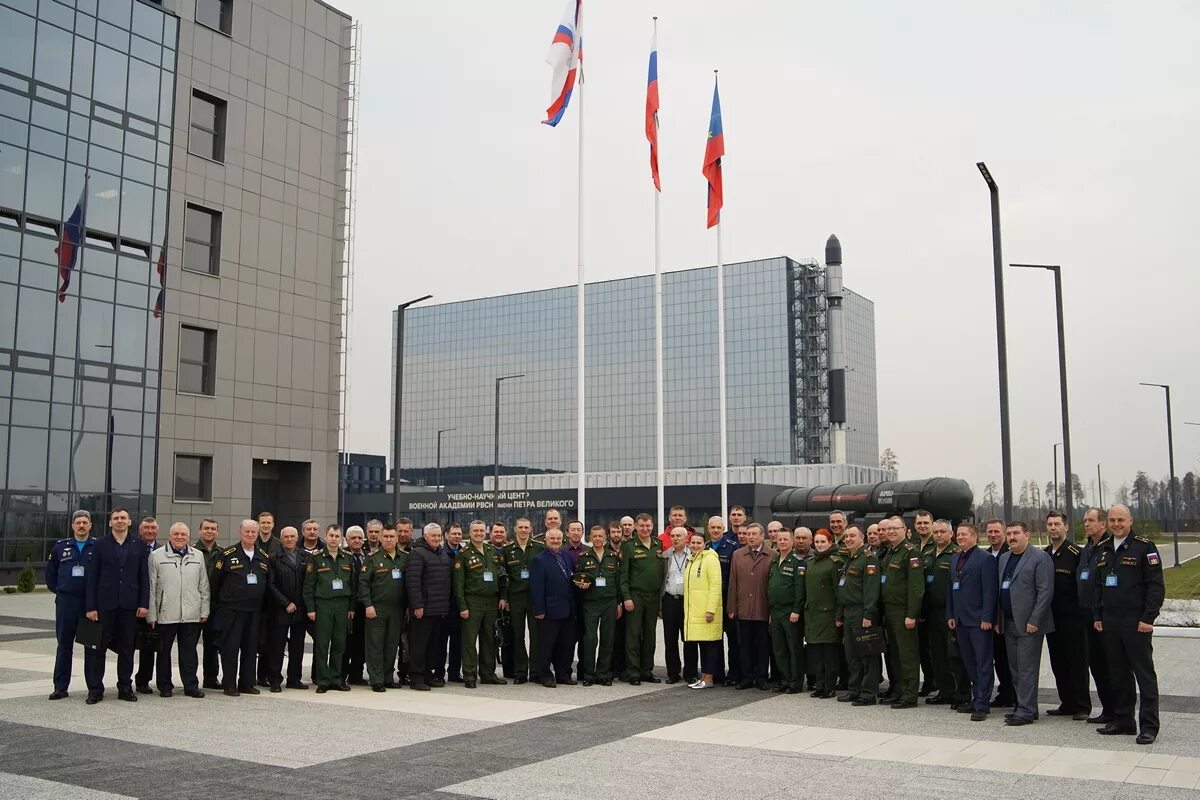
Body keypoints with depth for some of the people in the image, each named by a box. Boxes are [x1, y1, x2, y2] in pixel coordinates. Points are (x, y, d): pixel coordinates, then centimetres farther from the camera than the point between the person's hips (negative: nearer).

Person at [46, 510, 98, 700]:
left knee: (93, 645, 2)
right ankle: (60, 687, 13)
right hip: (66, 601, 2)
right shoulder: (60, 546, 9)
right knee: (64, 645, 7)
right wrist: (58, 590, 10)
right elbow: (50, 572, 17)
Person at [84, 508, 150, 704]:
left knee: (127, 649, 7)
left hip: (129, 605, 1)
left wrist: (144, 604, -2)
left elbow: (144, 578, 7)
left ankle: (125, 688, 15)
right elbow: (92, 578, 1)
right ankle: (95, 689, 10)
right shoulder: (100, 546, 4)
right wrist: (90, 607, -6)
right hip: (105, 605, -1)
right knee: (98, 647, 2)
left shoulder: (139, 547, 8)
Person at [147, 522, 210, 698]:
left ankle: (191, 685, 12)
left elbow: (204, 586, 13)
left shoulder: (198, 556, 11)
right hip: (165, 615, -2)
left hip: (192, 615, 2)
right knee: (164, 651, 7)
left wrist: (204, 610, 8)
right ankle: (164, 686, 17)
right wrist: (151, 614, -2)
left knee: (189, 651, 5)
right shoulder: (156, 556, 2)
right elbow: (151, 587, 2)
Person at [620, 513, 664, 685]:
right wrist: (626, 597, -11)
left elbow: (663, 572, 13)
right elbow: (623, 574, -5)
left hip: (654, 596, 4)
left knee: (650, 635, 9)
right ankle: (633, 673, 2)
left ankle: (647, 671, 17)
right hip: (635, 595, -4)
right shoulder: (629, 546, -2)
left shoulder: (659, 546, 10)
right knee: (633, 635, -2)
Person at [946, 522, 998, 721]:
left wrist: (986, 618, -16)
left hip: (979, 620, -7)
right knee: (969, 663, 12)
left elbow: (989, 591, -12)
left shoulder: (985, 559, -7)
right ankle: (976, 699, 21)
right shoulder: (955, 559, 15)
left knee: (982, 663, -1)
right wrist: (950, 615, 12)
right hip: (961, 620, 7)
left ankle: (982, 705, 1)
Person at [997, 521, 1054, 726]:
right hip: (1009, 624, 7)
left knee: (1027, 669, -5)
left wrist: (1033, 621, -17)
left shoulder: (1040, 558, -8)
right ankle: (1023, 707, 19)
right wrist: (999, 620, 10)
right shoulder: (1003, 559, 15)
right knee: (1015, 669, 11)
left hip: (1029, 624, -7)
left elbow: (1046, 592, -13)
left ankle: (1026, 711, 0)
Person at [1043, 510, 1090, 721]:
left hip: (1072, 618, -6)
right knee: (1058, 663, 10)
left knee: (1077, 662, -1)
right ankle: (1066, 704, 19)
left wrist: (1082, 612, -12)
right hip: (1052, 617, 6)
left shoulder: (1076, 553, -8)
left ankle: (1082, 707, 7)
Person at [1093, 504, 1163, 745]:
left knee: (1144, 674, -1)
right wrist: (1098, 616, 12)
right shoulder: (1103, 550, 14)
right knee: (1119, 674, 12)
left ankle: (1149, 726, 3)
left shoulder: (1144, 547, -6)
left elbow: (1156, 585, -9)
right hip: (1110, 623, 6)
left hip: (1136, 623, -6)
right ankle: (1122, 721, 19)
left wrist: (1148, 618, -14)